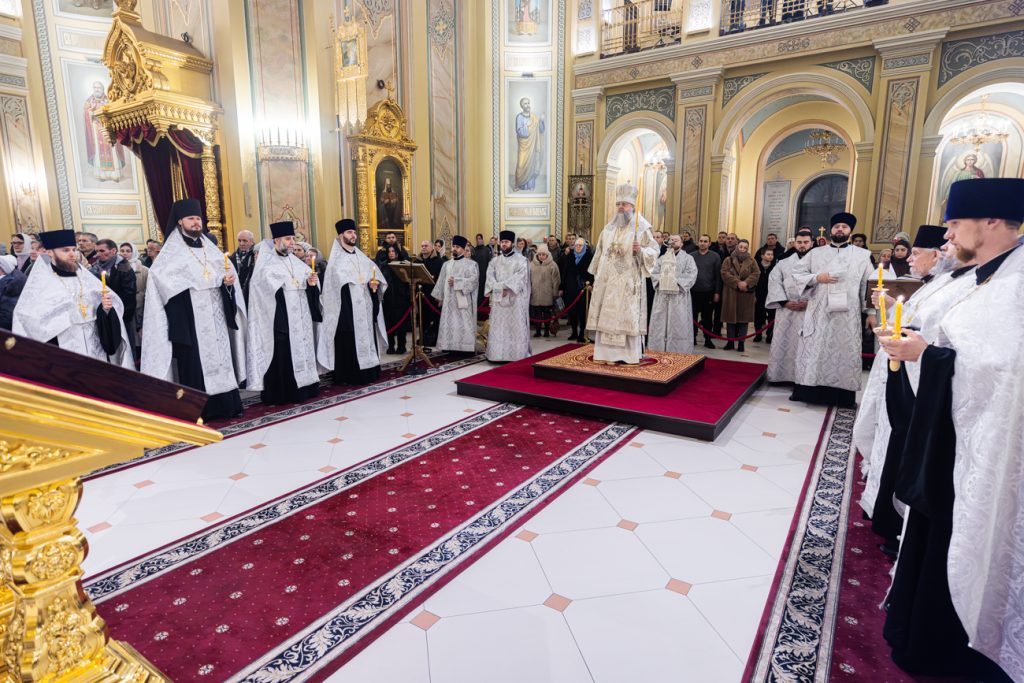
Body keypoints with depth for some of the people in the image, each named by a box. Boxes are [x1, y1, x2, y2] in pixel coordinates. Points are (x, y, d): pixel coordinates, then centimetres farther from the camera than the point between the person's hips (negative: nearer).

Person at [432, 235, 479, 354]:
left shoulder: (471, 264, 2)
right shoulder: (446, 264, 17)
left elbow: (473, 280, -11)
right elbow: (441, 281, 17)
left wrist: (456, 281, -16)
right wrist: (440, 297, 11)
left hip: (463, 300, -5)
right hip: (449, 300, 5)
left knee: (463, 324, -7)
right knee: (449, 324, 1)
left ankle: (465, 348, -4)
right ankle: (451, 347, 6)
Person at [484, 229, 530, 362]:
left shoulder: (521, 260, 1)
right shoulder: (495, 261, 14)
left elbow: (519, 277, -12)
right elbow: (490, 277, 2)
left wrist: (504, 286, -19)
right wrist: (500, 289, -14)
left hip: (515, 299, -4)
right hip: (498, 299, 4)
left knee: (516, 327, -3)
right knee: (497, 328, 2)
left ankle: (517, 355, 0)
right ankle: (498, 355, 5)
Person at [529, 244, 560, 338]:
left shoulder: (552, 265, -3)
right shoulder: (532, 264, 5)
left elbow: (556, 280, -2)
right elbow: (528, 279, 10)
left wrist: (555, 293, -4)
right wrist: (528, 291, 8)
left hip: (547, 295, -2)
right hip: (535, 295, 2)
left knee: (547, 313, 6)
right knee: (536, 313, 6)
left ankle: (547, 330, 17)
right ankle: (538, 330, 16)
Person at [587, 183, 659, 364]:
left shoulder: (641, 228, -3)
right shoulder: (608, 229, 13)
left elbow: (654, 251, -5)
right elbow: (600, 253, 16)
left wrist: (641, 250, -24)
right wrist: (597, 277, 13)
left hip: (628, 282, -5)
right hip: (607, 281, 5)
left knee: (628, 316, -3)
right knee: (606, 316, 5)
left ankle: (629, 354, 3)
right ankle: (607, 353, 11)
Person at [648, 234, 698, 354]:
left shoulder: (688, 258, 7)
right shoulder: (662, 258, 18)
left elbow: (691, 275, -5)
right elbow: (654, 273, 9)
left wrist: (677, 282, -16)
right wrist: (661, 281, -10)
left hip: (679, 297, -3)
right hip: (662, 296, 3)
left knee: (678, 325, -4)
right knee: (660, 324, 2)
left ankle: (678, 353, -2)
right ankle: (659, 352, 8)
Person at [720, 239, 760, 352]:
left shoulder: (751, 261, 9)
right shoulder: (728, 260, 5)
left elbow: (756, 274, -2)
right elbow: (725, 274, -8)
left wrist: (746, 283, -19)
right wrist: (738, 283, -18)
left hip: (746, 294, 1)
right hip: (731, 294, 0)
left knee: (744, 318, 2)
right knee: (731, 318, 3)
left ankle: (741, 342, 7)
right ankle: (730, 342, 10)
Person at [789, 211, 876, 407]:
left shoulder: (863, 255, 8)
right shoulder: (816, 253, 10)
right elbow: (797, 273, 6)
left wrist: (871, 312, 0)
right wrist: (817, 277, -10)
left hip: (847, 315, 0)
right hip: (819, 312, 0)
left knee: (845, 353, 2)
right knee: (814, 350, 3)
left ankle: (843, 395, 9)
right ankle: (807, 390, 9)